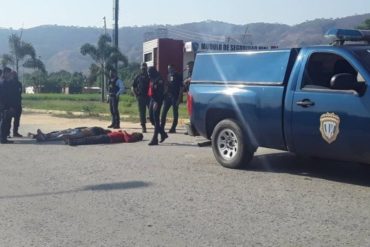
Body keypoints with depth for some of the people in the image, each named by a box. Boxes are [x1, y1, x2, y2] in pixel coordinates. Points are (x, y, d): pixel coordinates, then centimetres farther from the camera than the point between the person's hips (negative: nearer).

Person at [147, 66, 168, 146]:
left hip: (157, 101, -10)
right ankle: (163, 133, 24)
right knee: (151, 118, 12)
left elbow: (160, 92, -19)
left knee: (156, 120, -7)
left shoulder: (159, 80, -14)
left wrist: (157, 103, -24)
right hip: (152, 100, 10)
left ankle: (155, 139, -4)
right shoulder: (152, 80, 15)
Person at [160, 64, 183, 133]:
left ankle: (173, 128, 5)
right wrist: (164, 95, 8)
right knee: (164, 112, 1)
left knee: (175, 113, 1)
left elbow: (181, 88, -7)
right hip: (168, 96, 6)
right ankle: (161, 127, 5)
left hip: (175, 97, -6)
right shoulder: (169, 76, 14)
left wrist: (179, 98, -14)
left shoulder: (178, 76, -3)